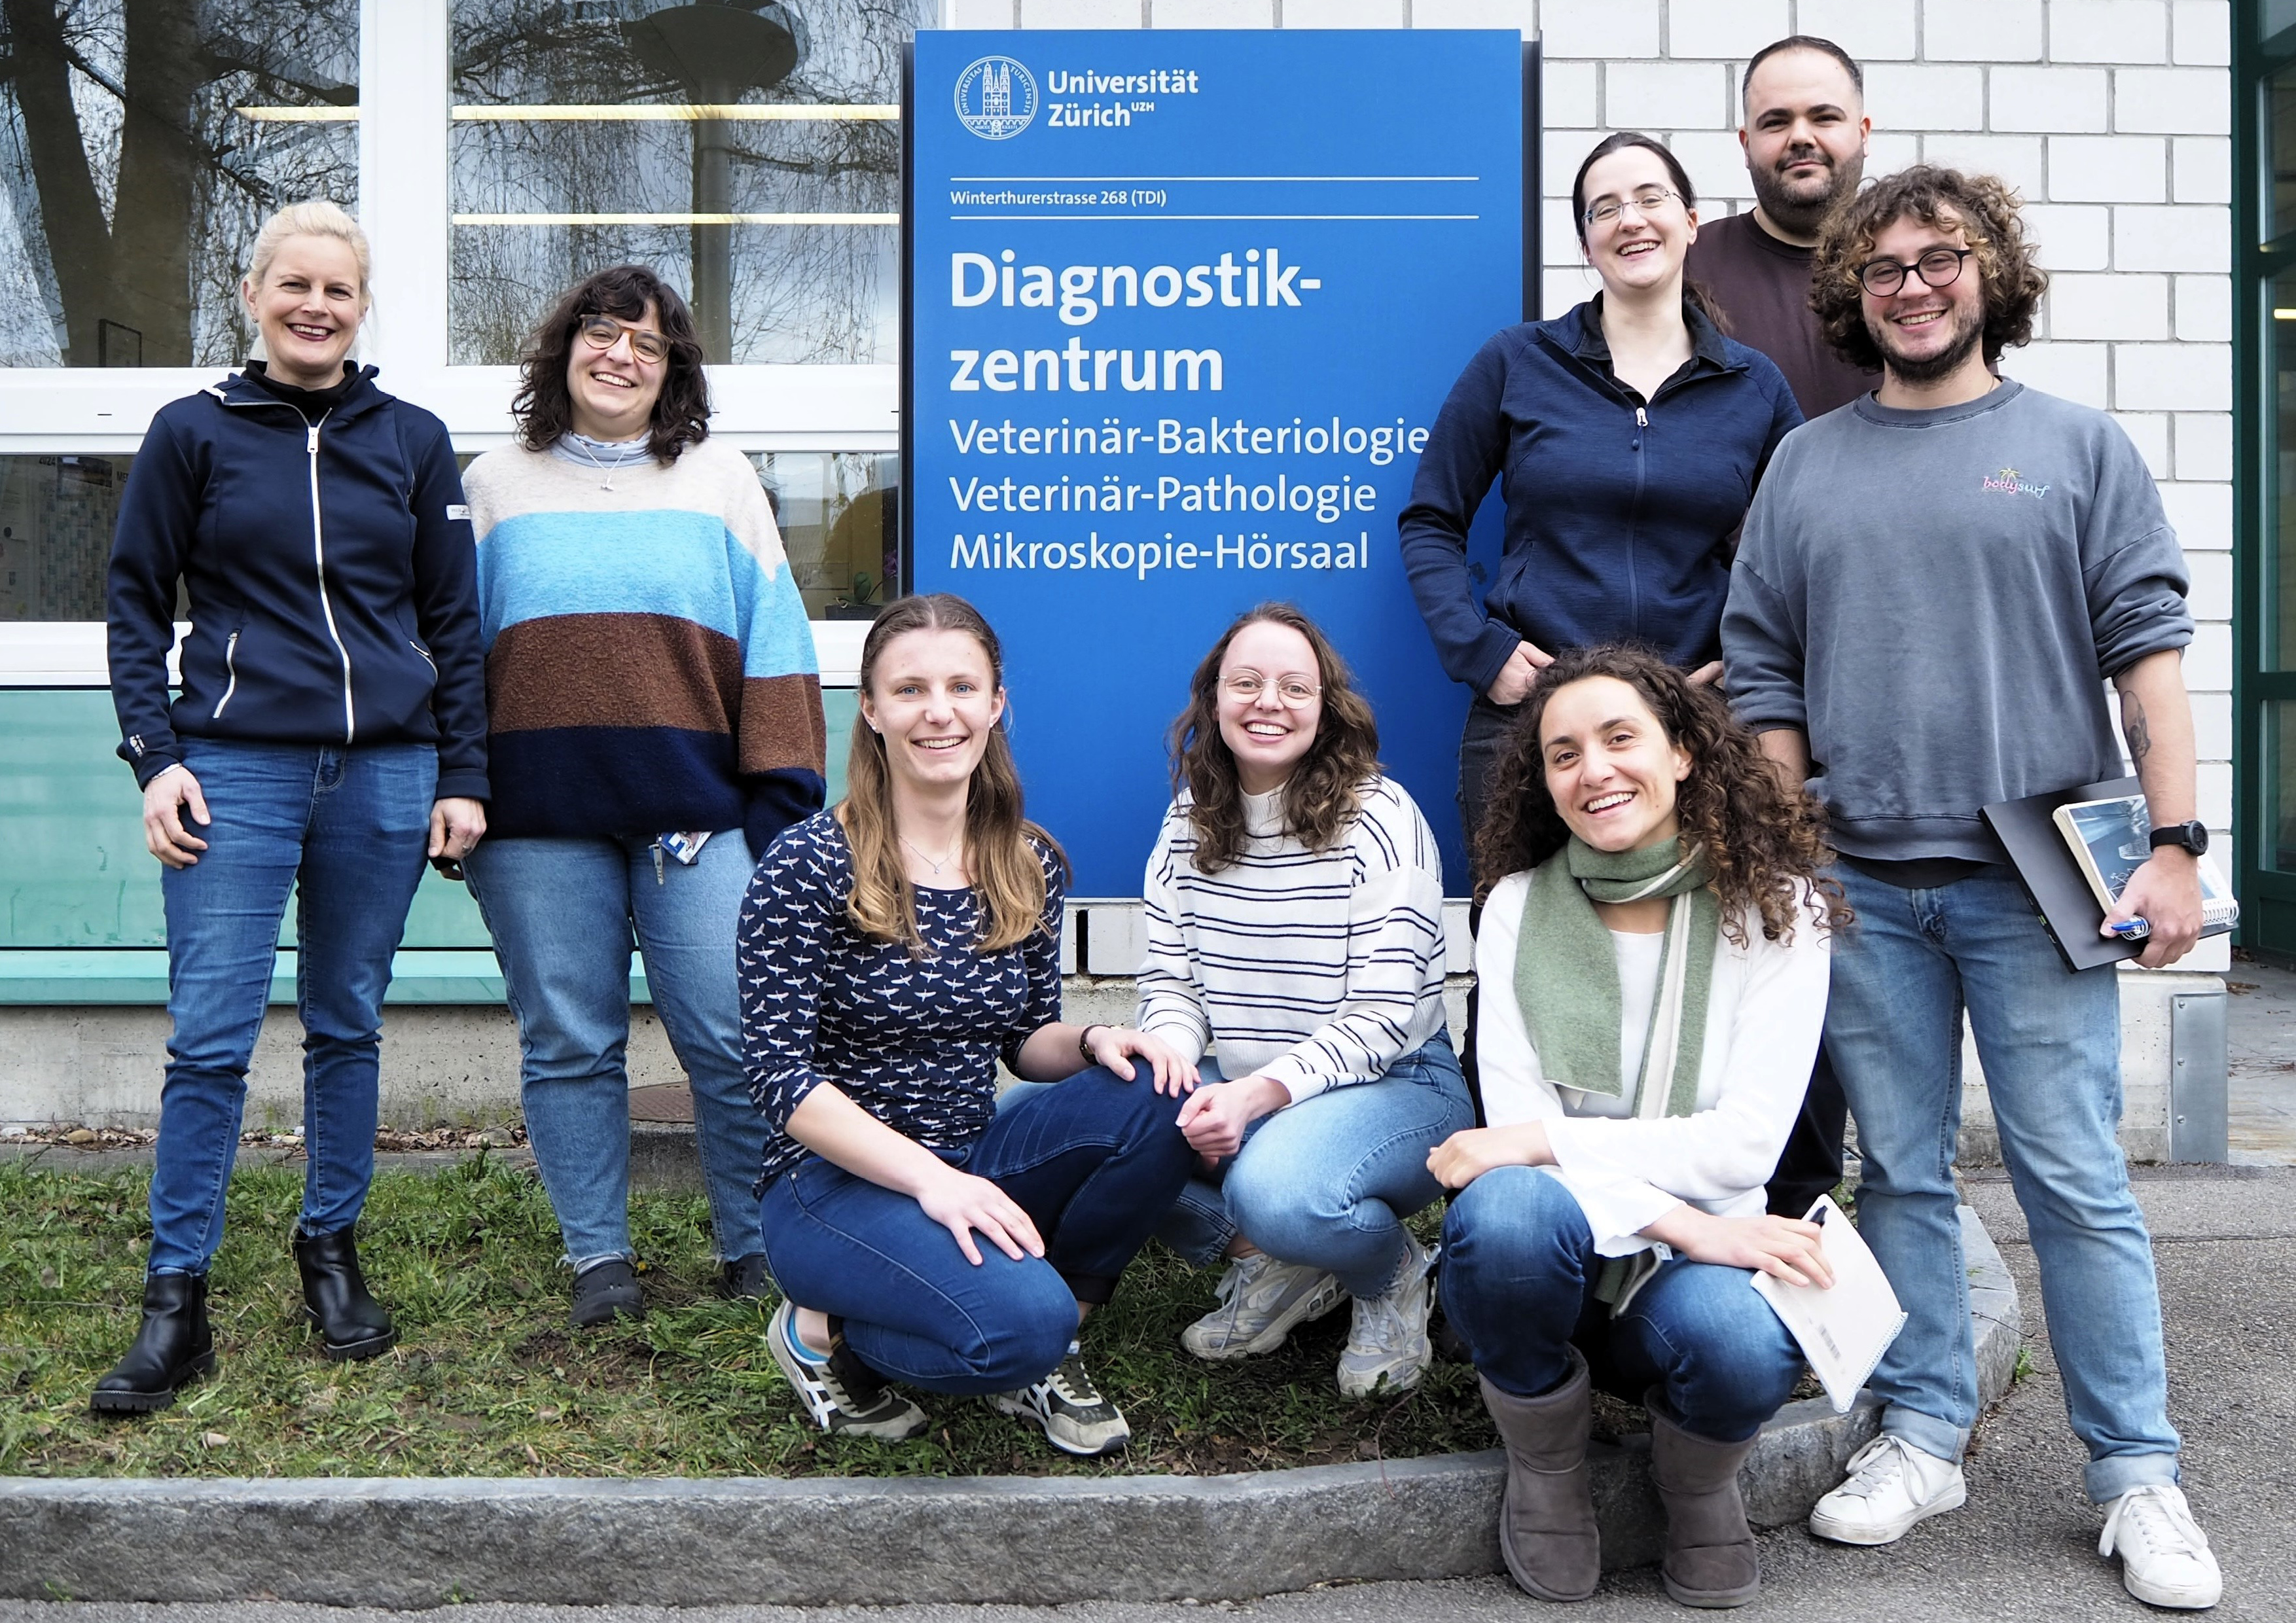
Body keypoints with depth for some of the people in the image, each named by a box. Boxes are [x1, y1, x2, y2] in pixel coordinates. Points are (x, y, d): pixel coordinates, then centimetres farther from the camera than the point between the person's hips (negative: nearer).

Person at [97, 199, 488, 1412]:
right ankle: (176, 1301, 4)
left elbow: (454, 621, 10)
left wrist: (461, 775, 5)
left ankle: (332, 1251, 25)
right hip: (239, 769, -2)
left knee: (348, 1028, 11)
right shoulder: (193, 432, 4)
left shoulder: (413, 440, 8)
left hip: (385, 772, 2)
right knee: (210, 1039, -4)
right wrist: (155, 755, -5)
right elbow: (134, 602, 6)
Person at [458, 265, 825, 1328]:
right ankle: (597, 1257, 18)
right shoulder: (497, 487, 14)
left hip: (695, 811, -1)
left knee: (734, 1040, -2)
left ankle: (757, 1247, 14)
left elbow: (773, 649, 7)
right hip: (538, 817, 1)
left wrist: (783, 797, -1)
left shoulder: (721, 482, 11)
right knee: (569, 1046, 6)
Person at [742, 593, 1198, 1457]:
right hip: (836, 1183, -5)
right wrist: (928, 1177, -26)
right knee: (1022, 1318, -32)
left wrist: (1092, 1041, -10)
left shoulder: (1030, 865, 5)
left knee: (1159, 1097, -19)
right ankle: (825, 1333, 0)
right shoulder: (808, 865, -11)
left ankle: (1047, 1352, -2)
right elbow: (780, 1075, -15)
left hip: (970, 1167, 6)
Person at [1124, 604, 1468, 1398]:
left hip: (1392, 1085, -5)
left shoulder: (1380, 818, -12)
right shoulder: (1189, 822, 6)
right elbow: (1169, 978, 4)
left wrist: (1259, 1094, -29)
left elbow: (1384, 1015, -17)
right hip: (1241, 1096, 6)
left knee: (1272, 1186, -36)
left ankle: (1393, 1275, 1)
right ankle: (1270, 1265, 3)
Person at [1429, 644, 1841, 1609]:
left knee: (1744, 1348, -36)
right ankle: (1544, 1473, -5)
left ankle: (1699, 1485, 4)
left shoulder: (1777, 911, -3)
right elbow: (1514, 1122, -10)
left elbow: (1744, 1143, -12)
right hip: (1553, 1252, 1)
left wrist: (1545, 1140, -18)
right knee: (1506, 1208, -35)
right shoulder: (1521, 905, -1)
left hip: (1699, 1255, -1)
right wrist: (1679, 1221, -23)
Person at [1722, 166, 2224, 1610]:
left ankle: (2139, 1474, 10)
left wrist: (2176, 842, -6)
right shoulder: (1807, 466, 11)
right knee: (1902, 1172, 9)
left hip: (2034, 880, -2)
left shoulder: (2078, 446, 6)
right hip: (1864, 888, 2)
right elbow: (1766, 680, 10)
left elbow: (2148, 652, 1)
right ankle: (1925, 1436, 21)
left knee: (2077, 1181, 0)